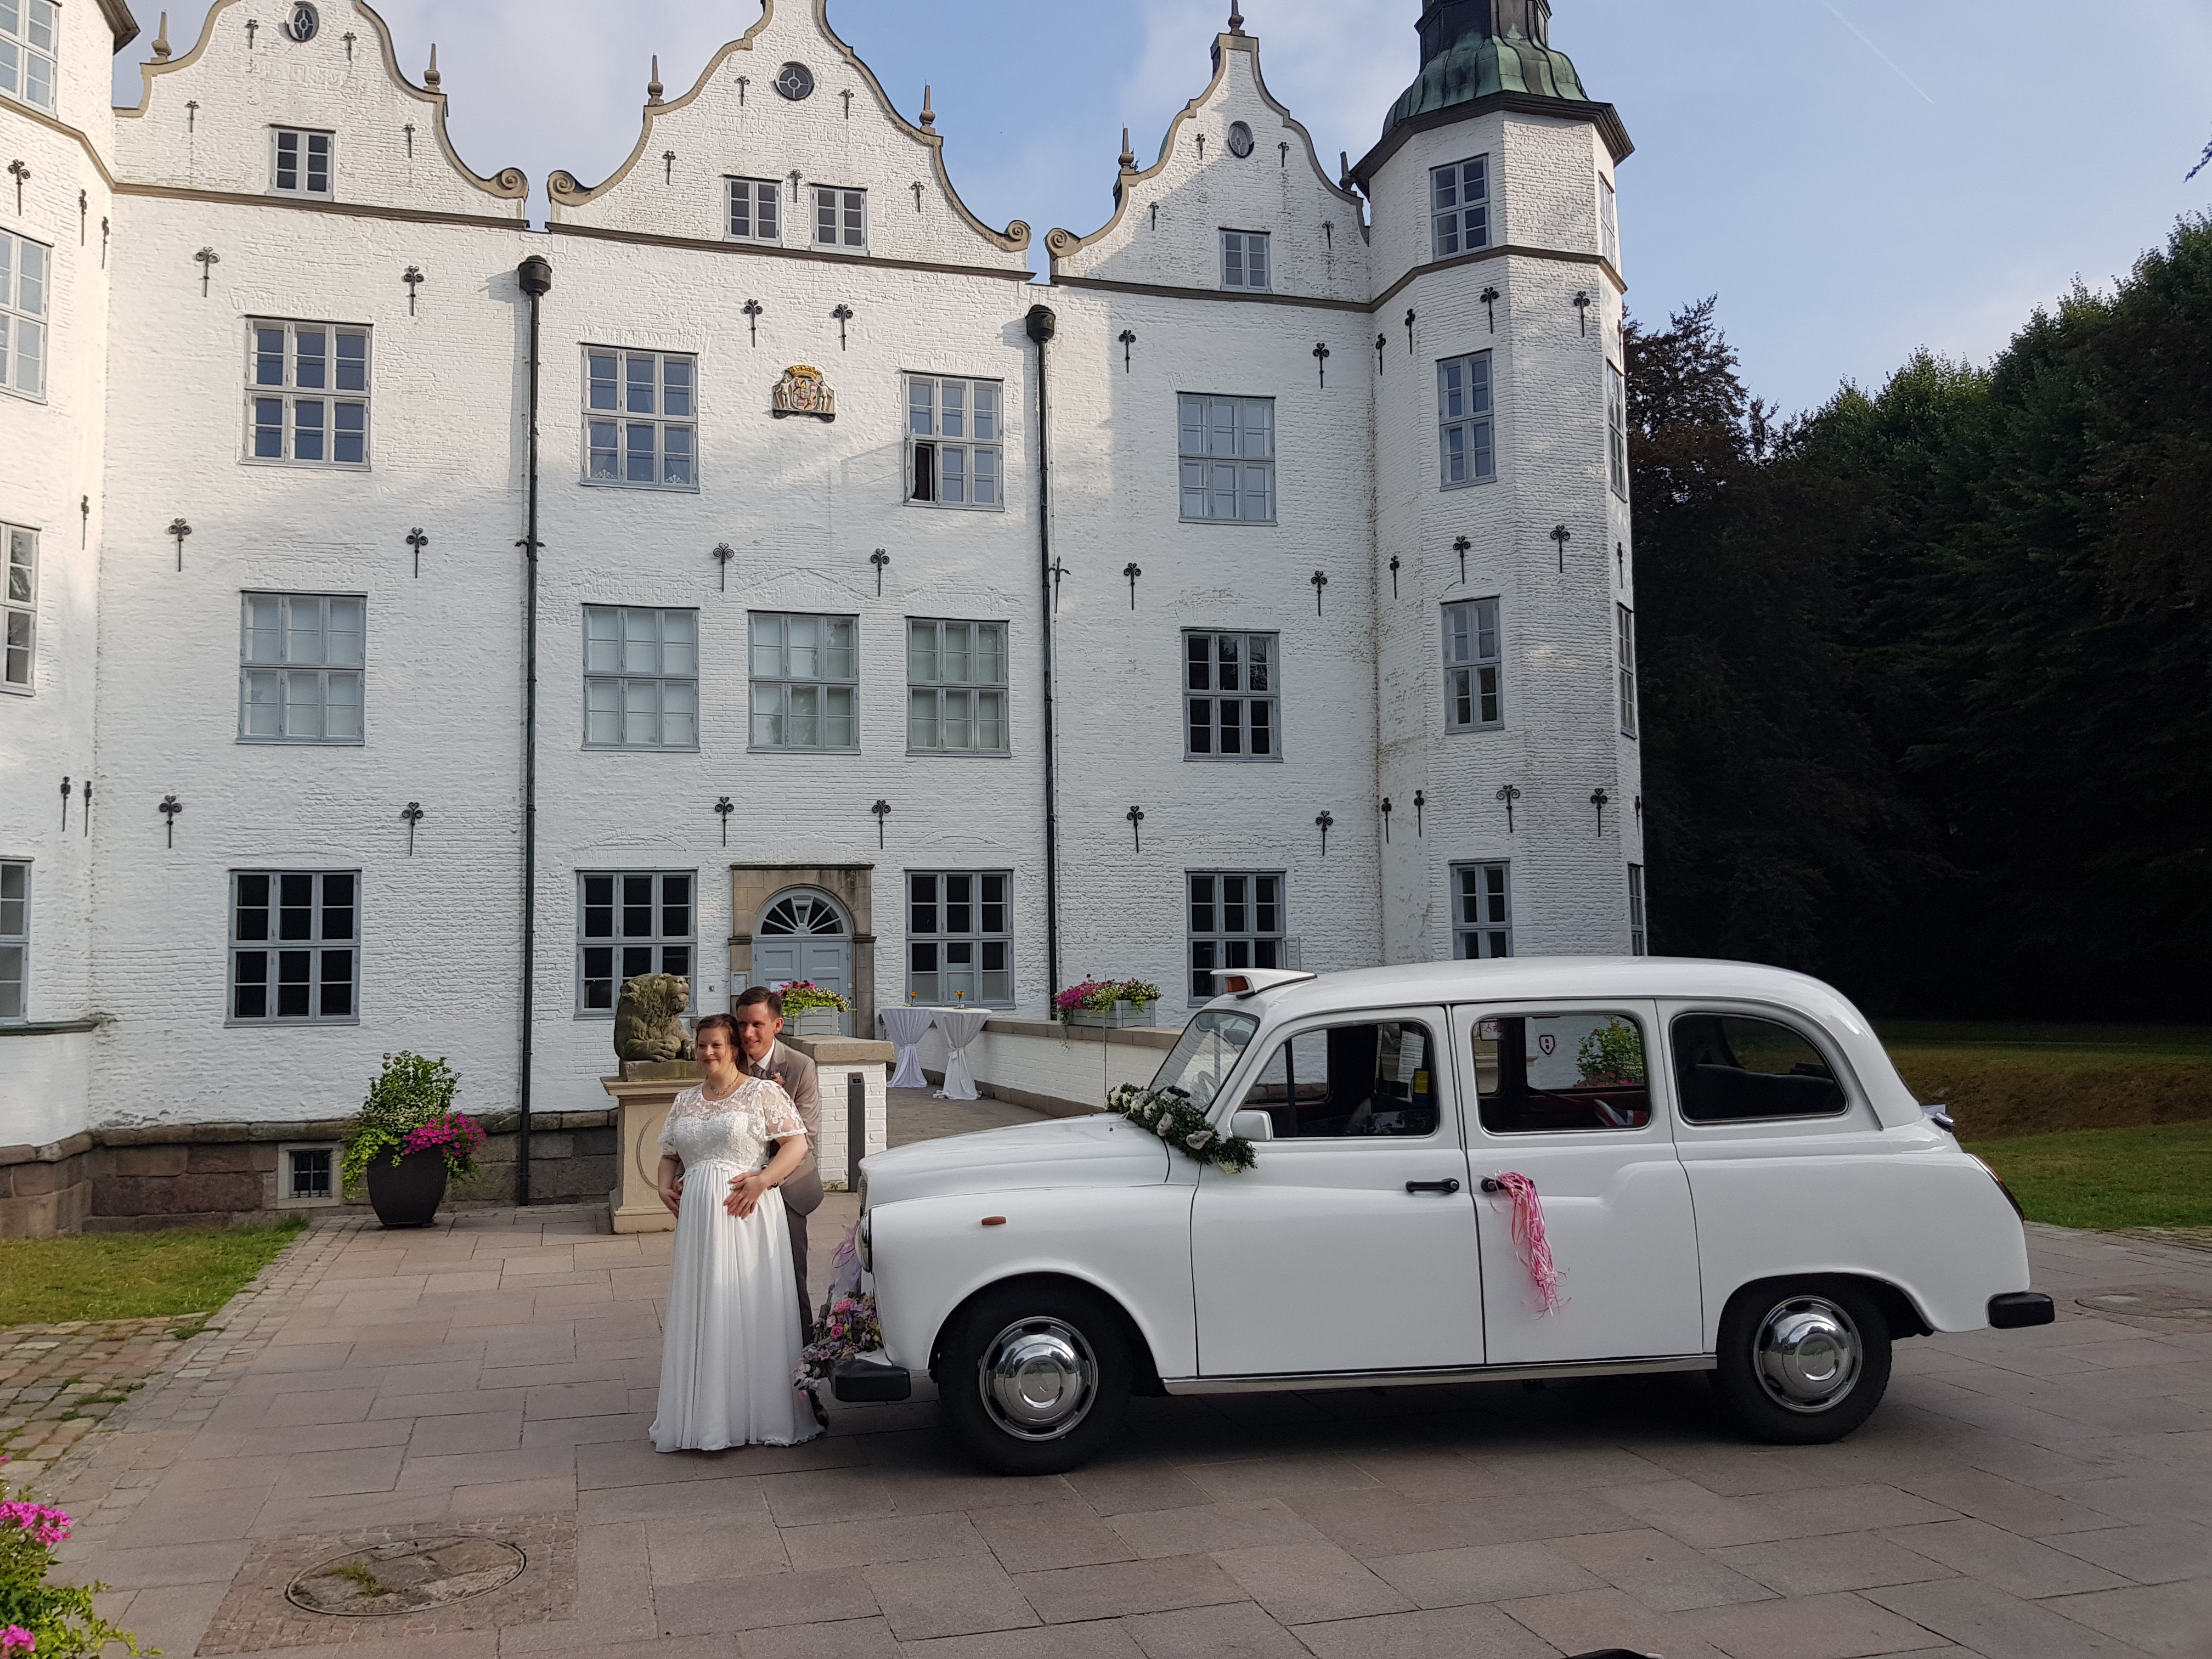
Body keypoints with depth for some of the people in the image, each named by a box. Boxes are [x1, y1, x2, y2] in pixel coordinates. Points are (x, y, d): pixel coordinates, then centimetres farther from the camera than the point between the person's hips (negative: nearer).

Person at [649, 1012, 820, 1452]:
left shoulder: (763, 1092, 0)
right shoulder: (686, 1102, 17)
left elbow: (797, 1144, -6)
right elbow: (669, 1155, 25)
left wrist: (761, 1179, -19)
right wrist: (665, 1187, 5)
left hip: (748, 1216, -5)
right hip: (696, 1217, 5)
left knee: (750, 1312, -4)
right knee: (699, 1314, 5)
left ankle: (757, 1415, 4)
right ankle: (702, 1417, 12)